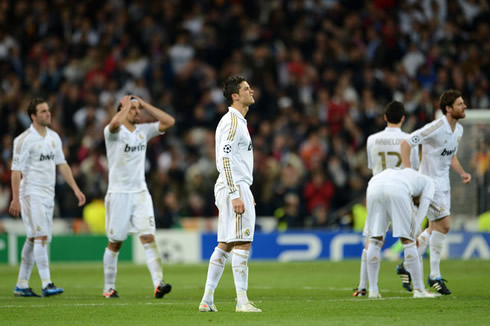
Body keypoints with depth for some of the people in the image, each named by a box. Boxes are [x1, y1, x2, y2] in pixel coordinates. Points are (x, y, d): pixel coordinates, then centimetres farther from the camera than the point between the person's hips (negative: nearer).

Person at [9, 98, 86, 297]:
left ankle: (21, 285, 14)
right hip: (31, 194, -7)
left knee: (33, 239, 9)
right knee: (41, 236, -15)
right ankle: (46, 284, -19)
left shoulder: (54, 137, 12)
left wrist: (75, 189, 11)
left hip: (48, 195, 7)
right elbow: (16, 170, -11)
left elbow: (62, 164, 18)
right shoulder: (25, 140, -10)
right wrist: (15, 199, -17)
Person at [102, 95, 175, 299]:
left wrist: (144, 104, 1)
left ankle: (158, 283, -21)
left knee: (148, 237, -11)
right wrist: (126, 105, -15)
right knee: (115, 243, 4)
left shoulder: (143, 131, 9)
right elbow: (115, 124, -32)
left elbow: (169, 122, 2)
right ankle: (109, 287, 17)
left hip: (140, 193, 4)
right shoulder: (113, 132, -7)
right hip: (118, 193, -4)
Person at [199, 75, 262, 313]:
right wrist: (235, 195, -24)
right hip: (235, 187, -10)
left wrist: (244, 192, 24)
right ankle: (242, 301, -11)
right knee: (242, 243, -10)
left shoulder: (236, 121, 20)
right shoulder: (233, 121, -12)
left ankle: (207, 299, 11)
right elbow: (225, 158, -20)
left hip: (233, 188, 10)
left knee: (224, 244, 10)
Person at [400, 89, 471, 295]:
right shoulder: (435, 128, -21)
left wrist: (462, 173, 4)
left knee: (435, 228, 12)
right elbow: (406, 143, -20)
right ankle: (435, 276, -2)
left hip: (443, 183, 9)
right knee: (443, 224, -12)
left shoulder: (458, 130, 6)